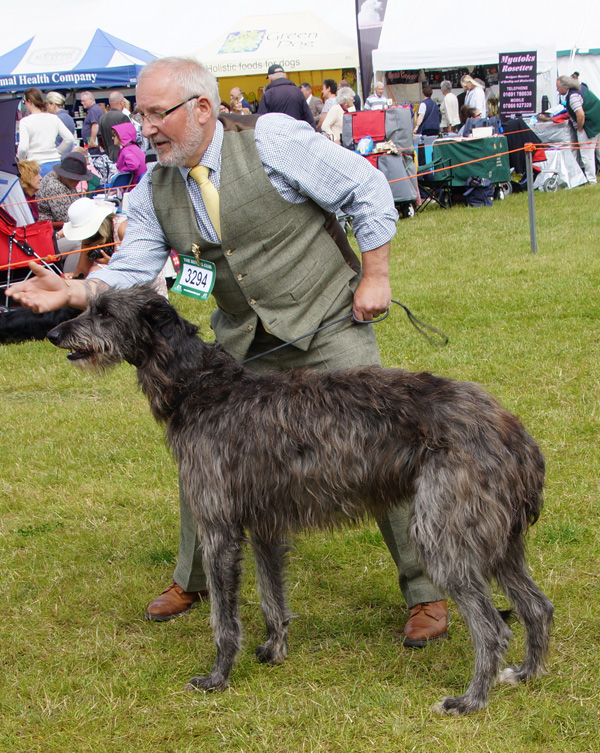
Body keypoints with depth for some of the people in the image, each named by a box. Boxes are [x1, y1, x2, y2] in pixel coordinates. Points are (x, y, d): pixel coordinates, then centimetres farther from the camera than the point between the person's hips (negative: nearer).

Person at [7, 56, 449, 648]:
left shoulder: (273, 139, -16)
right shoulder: (154, 192, 1)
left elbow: (367, 189, -11)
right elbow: (131, 270, -2)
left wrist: (375, 276, -10)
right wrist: (73, 292, -21)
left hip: (328, 324, -5)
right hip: (244, 343, 5)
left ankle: (425, 593, 6)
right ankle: (192, 579, 30)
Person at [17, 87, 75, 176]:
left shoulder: (25, 121, -7)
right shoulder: (54, 118, 7)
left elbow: (23, 148, -16)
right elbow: (69, 139, 3)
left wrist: (20, 159, 4)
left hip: (37, 166, -5)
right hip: (56, 162, 5)